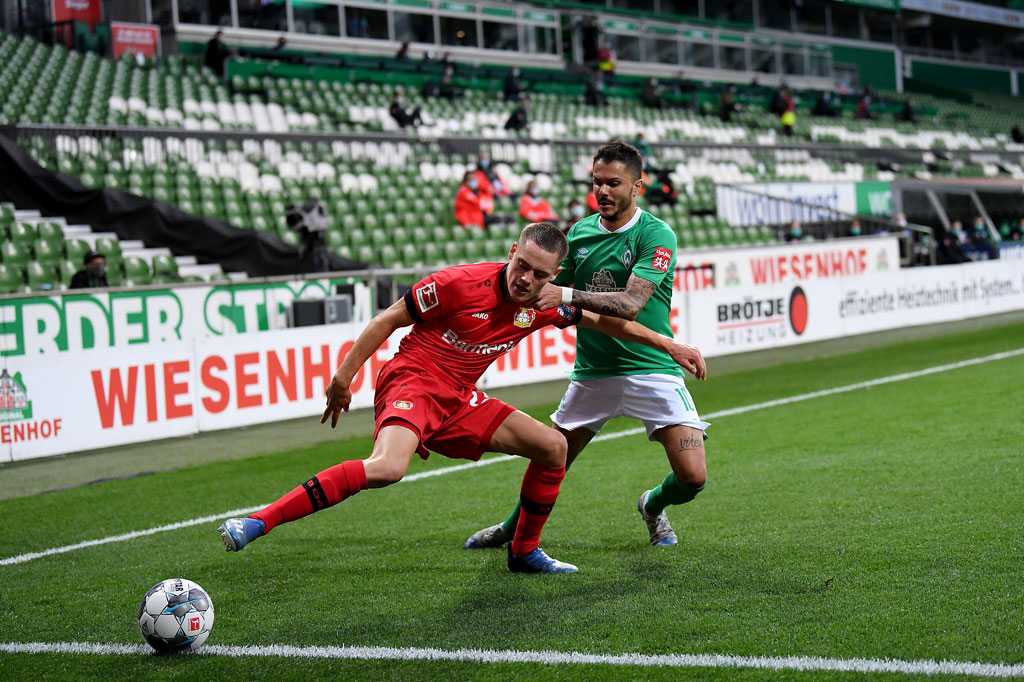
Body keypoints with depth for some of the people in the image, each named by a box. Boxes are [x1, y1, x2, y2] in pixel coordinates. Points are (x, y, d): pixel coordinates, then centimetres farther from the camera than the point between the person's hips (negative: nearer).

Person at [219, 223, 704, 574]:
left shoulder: (543, 306, 1)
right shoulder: (460, 284, -18)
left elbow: (602, 321, 18)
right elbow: (388, 320, -9)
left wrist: (667, 345, 18)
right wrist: (343, 378, -6)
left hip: (459, 401, 8)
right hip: (411, 382, -8)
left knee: (552, 447, 5)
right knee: (387, 467, -36)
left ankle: (524, 551, 23)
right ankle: (256, 522, -36)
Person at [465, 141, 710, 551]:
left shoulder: (656, 235, -13)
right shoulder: (580, 231, 5)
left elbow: (631, 303, -27)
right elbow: (554, 288, 14)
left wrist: (568, 295, -36)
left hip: (650, 369, -4)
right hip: (592, 371, 4)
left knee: (692, 477, -12)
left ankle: (652, 506, 23)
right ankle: (514, 527, 39)